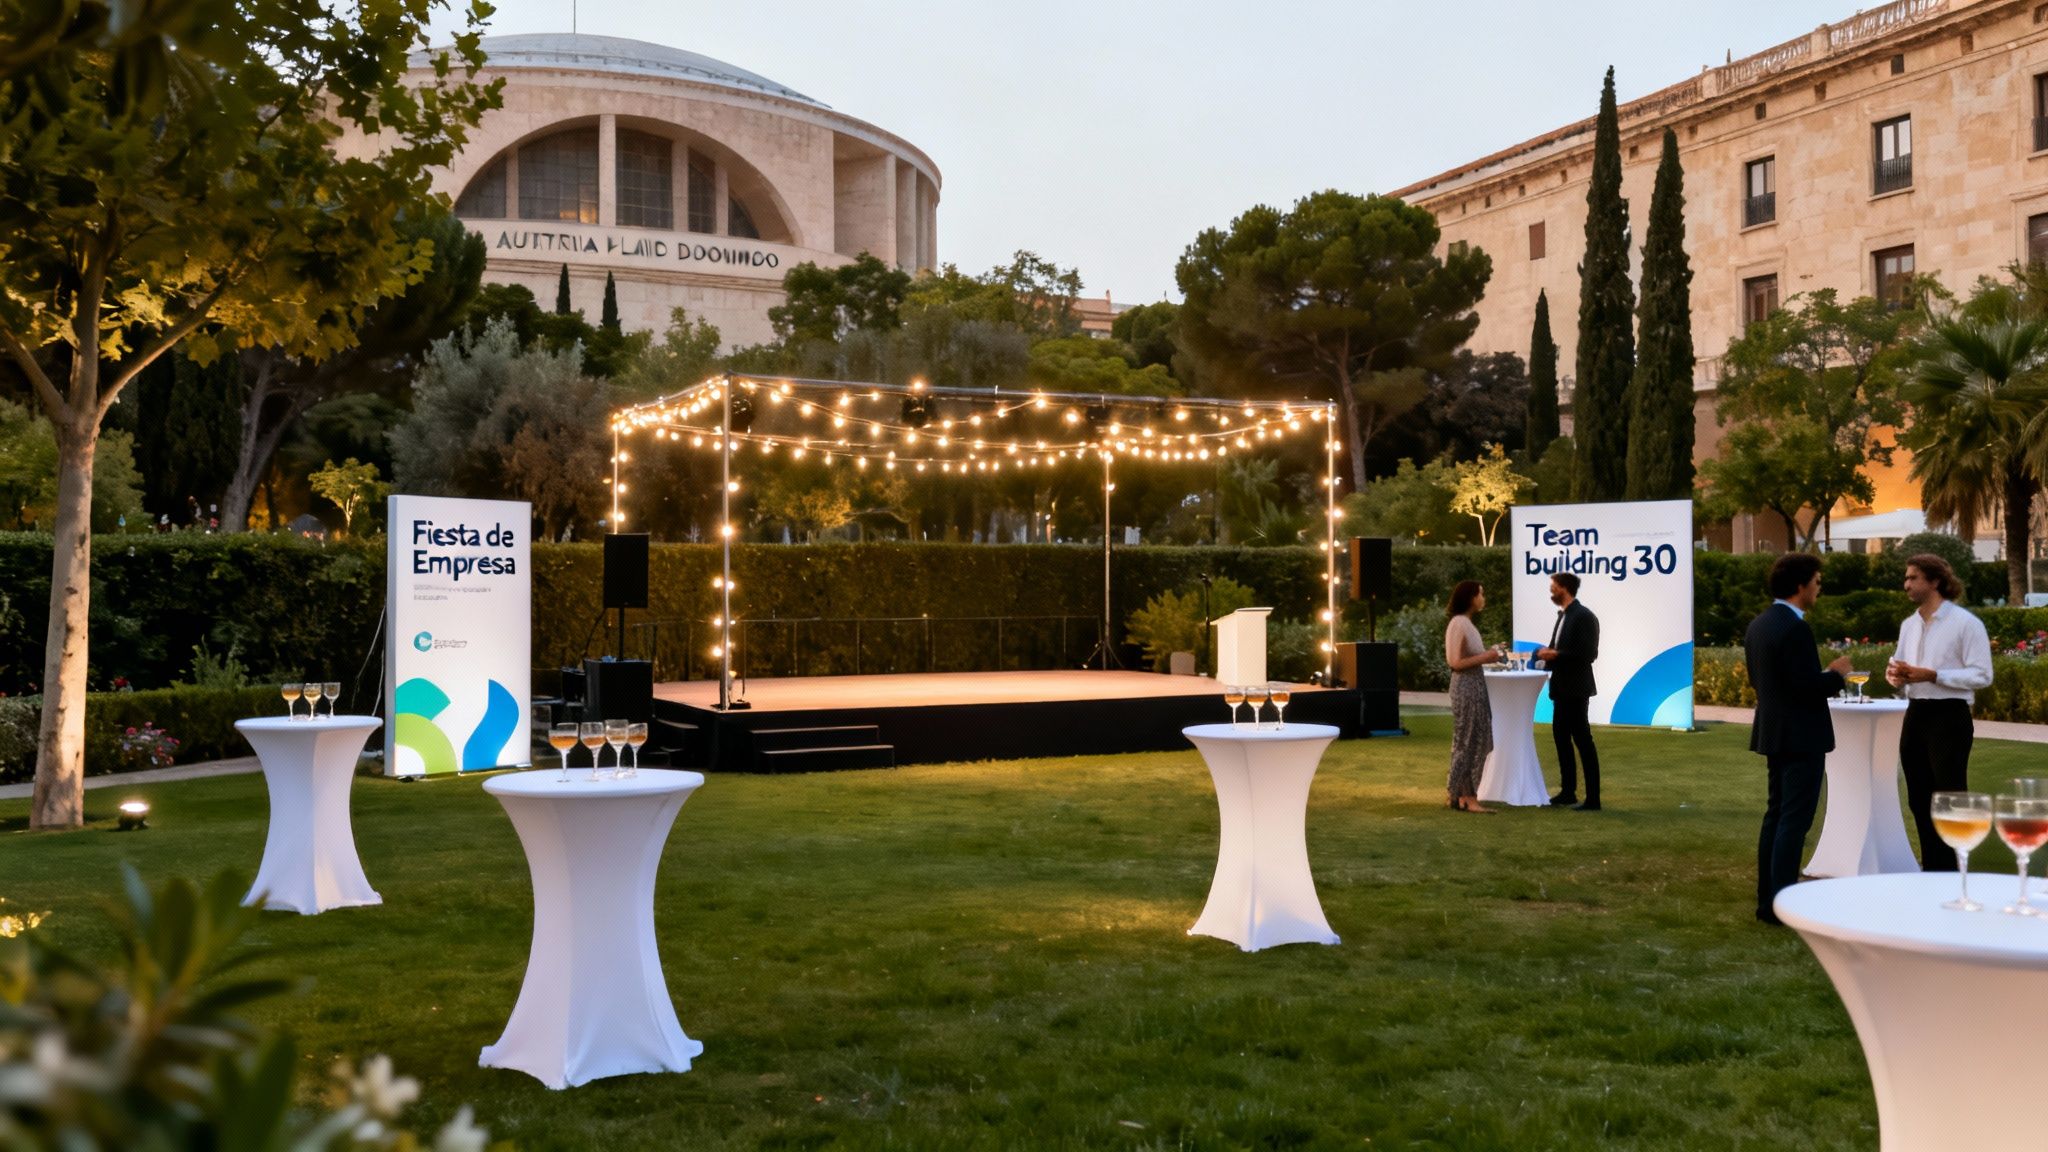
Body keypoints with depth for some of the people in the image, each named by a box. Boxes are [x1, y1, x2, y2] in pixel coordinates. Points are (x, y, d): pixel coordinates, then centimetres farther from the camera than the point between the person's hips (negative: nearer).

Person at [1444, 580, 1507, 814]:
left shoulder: (1466, 623, 14)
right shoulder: (1459, 623, -15)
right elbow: (1455, 662, -20)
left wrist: (1488, 653, 7)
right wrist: (1485, 657, -17)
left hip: (1474, 686, 10)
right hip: (1466, 687, -10)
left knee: (1473, 741, 12)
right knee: (1469, 741, -5)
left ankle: (1463, 795, 16)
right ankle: (1465, 797, 1)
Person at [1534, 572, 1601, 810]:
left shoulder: (1584, 616, -15)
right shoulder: (1563, 615, 14)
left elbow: (1588, 654, -21)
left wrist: (1556, 654, -21)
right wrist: (1547, 653, 1)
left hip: (1576, 689, -10)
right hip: (1562, 688, 10)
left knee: (1583, 741, -6)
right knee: (1561, 737, 14)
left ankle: (1593, 799, -2)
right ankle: (1567, 793, 24)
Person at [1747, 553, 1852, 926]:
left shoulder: (1758, 625, 9)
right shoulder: (1795, 628, -20)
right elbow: (1809, 686, -23)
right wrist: (1836, 673, -4)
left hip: (1773, 733, 9)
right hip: (1801, 737, -9)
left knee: (1776, 814, 15)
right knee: (1794, 820, -5)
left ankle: (1768, 897, 19)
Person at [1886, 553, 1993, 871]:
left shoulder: (1966, 623, -10)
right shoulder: (1909, 625, 13)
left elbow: (1982, 675, -14)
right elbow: (1898, 665, 21)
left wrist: (1932, 675, -22)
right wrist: (1894, 673, -3)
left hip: (1949, 717, -8)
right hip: (1915, 715, 8)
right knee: (1920, 801, 13)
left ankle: (1953, 875, 3)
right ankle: (1932, 870, 23)